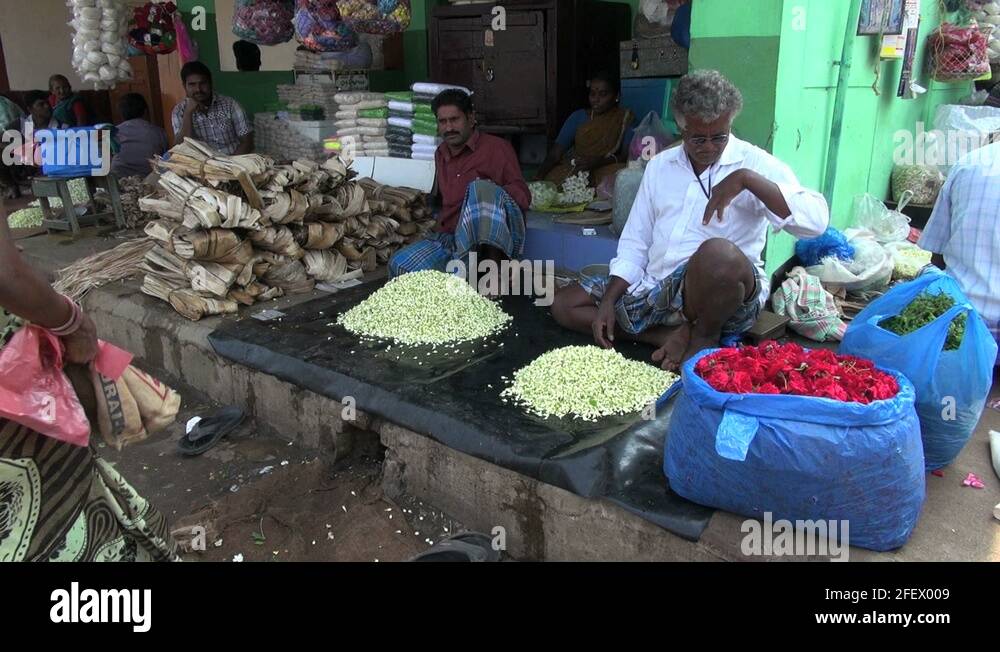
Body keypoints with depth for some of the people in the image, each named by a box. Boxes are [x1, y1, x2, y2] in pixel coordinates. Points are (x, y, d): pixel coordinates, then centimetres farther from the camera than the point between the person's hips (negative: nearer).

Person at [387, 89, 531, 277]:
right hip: (449, 237, 5)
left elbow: (522, 196, -5)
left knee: (481, 189, -35)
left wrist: (490, 193, -20)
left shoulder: (497, 147, 5)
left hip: (493, 236, -5)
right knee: (400, 264, -18)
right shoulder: (441, 154, 25)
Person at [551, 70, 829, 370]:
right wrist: (608, 301, 0)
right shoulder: (659, 165, 11)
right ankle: (678, 335, -10)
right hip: (655, 287, 7)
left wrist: (746, 179, -29)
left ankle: (704, 338, -9)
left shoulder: (755, 163, -6)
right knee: (564, 304, -1)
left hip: (723, 296, -6)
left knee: (718, 253, -40)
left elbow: (816, 220, -21)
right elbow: (635, 243, 12)